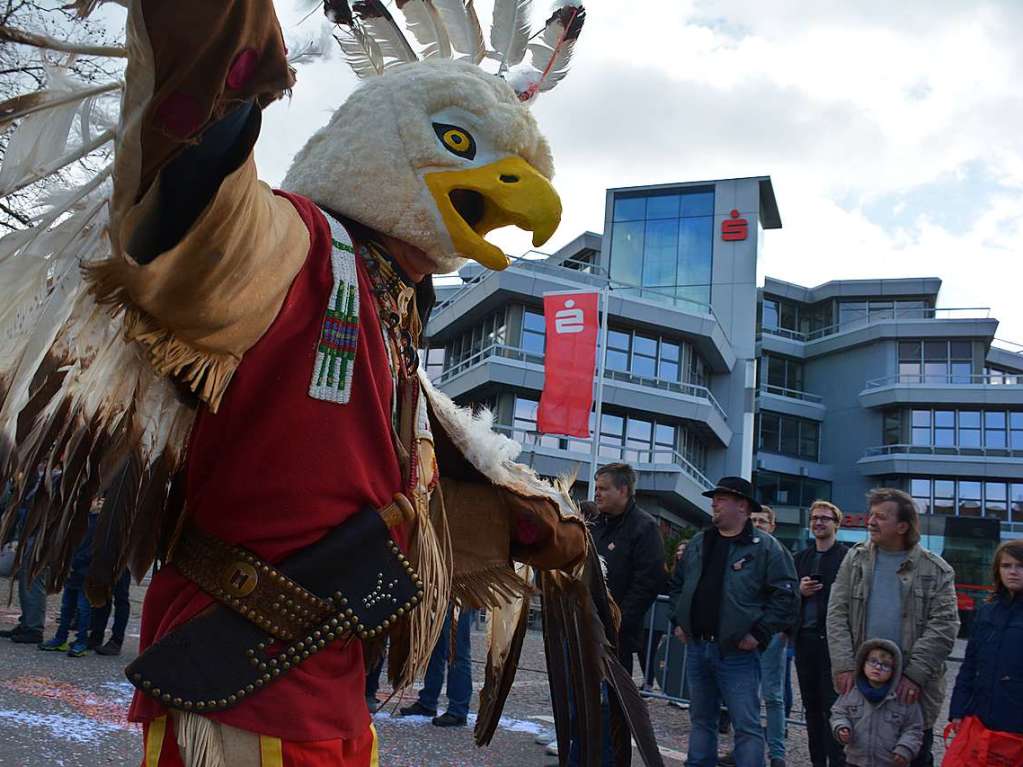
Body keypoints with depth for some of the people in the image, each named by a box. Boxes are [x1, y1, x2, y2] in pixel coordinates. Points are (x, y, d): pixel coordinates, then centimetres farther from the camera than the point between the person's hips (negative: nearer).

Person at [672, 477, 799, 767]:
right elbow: (679, 585, 22)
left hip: (737, 653, -6)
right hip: (696, 647, 6)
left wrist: (759, 634, -14)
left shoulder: (766, 547, -8)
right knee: (701, 720, 17)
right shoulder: (698, 543, 11)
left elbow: (785, 596, -11)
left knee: (746, 725, -3)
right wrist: (678, 621, 12)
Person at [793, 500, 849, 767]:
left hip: (832, 640, -6)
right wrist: (799, 591, -4)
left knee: (832, 704, -3)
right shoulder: (801, 557, 14)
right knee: (811, 705, 11)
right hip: (804, 639, 6)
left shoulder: (848, 557, -4)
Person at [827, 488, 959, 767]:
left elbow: (943, 626, -8)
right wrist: (844, 666, -11)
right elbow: (837, 615, 0)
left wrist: (915, 674, -17)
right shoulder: (855, 559, 4)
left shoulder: (936, 571, -2)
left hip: (913, 688, -2)